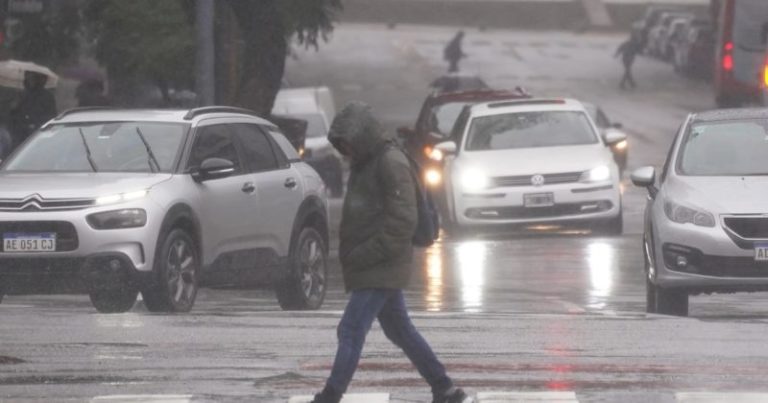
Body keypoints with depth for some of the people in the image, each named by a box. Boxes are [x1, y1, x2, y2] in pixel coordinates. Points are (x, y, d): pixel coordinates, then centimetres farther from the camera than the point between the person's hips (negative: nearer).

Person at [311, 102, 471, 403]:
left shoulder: (391, 163, -15)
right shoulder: (364, 162, 14)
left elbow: (403, 221, -20)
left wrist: (363, 255, -21)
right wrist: (350, 255, 10)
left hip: (381, 270, -10)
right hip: (376, 269, 10)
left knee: (351, 331, -12)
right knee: (400, 332, 14)